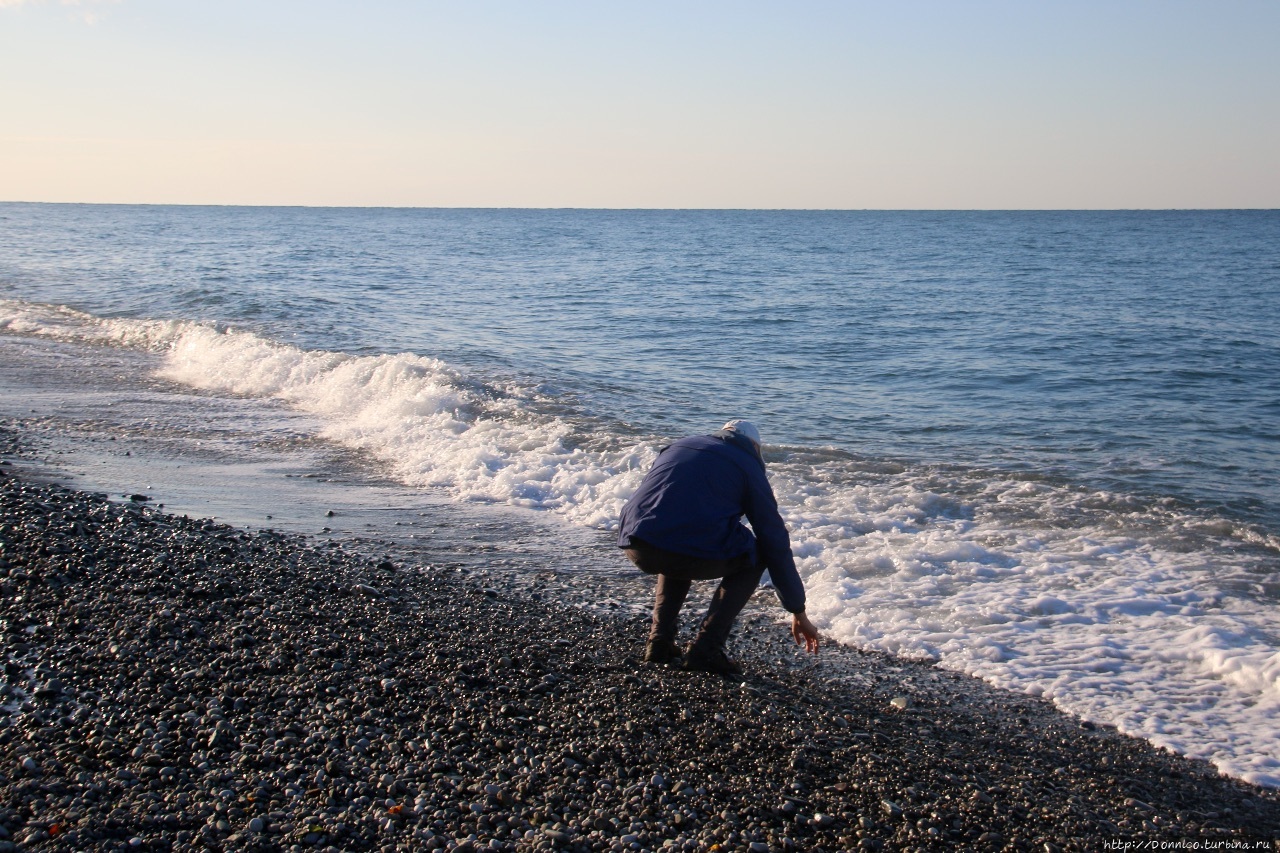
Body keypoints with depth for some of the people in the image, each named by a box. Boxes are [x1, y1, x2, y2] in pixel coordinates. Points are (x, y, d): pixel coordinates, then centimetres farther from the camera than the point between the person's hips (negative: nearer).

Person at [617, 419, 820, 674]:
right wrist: (799, 613, 23)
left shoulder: (678, 446, 29)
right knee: (755, 555, 23)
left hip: (635, 547, 6)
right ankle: (705, 649, 11)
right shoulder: (748, 466, 16)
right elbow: (776, 543, 16)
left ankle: (659, 642, 25)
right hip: (696, 554, -5)